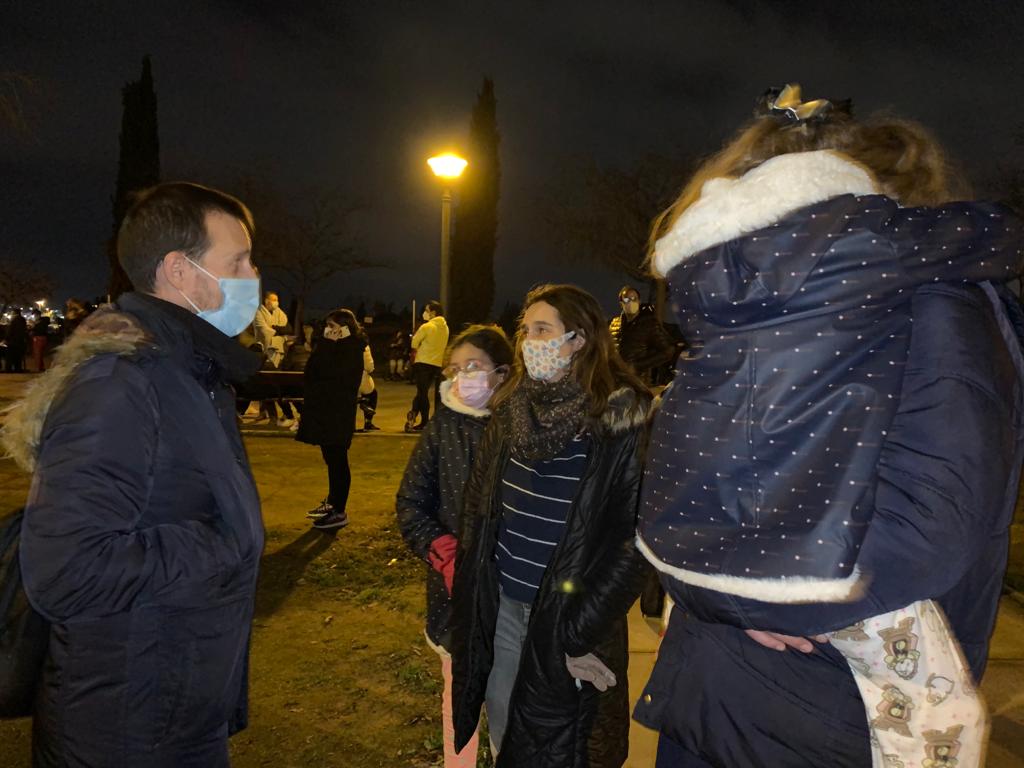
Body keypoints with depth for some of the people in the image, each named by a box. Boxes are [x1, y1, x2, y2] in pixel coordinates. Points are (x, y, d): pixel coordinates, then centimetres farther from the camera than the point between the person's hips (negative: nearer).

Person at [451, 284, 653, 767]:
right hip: (501, 604, 5)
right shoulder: (513, 405, 1)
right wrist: (469, 588, 6)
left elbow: (636, 537, -17)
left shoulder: (622, 418, -17)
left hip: (567, 614, -5)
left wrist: (580, 632, -16)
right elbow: (481, 506, 9)